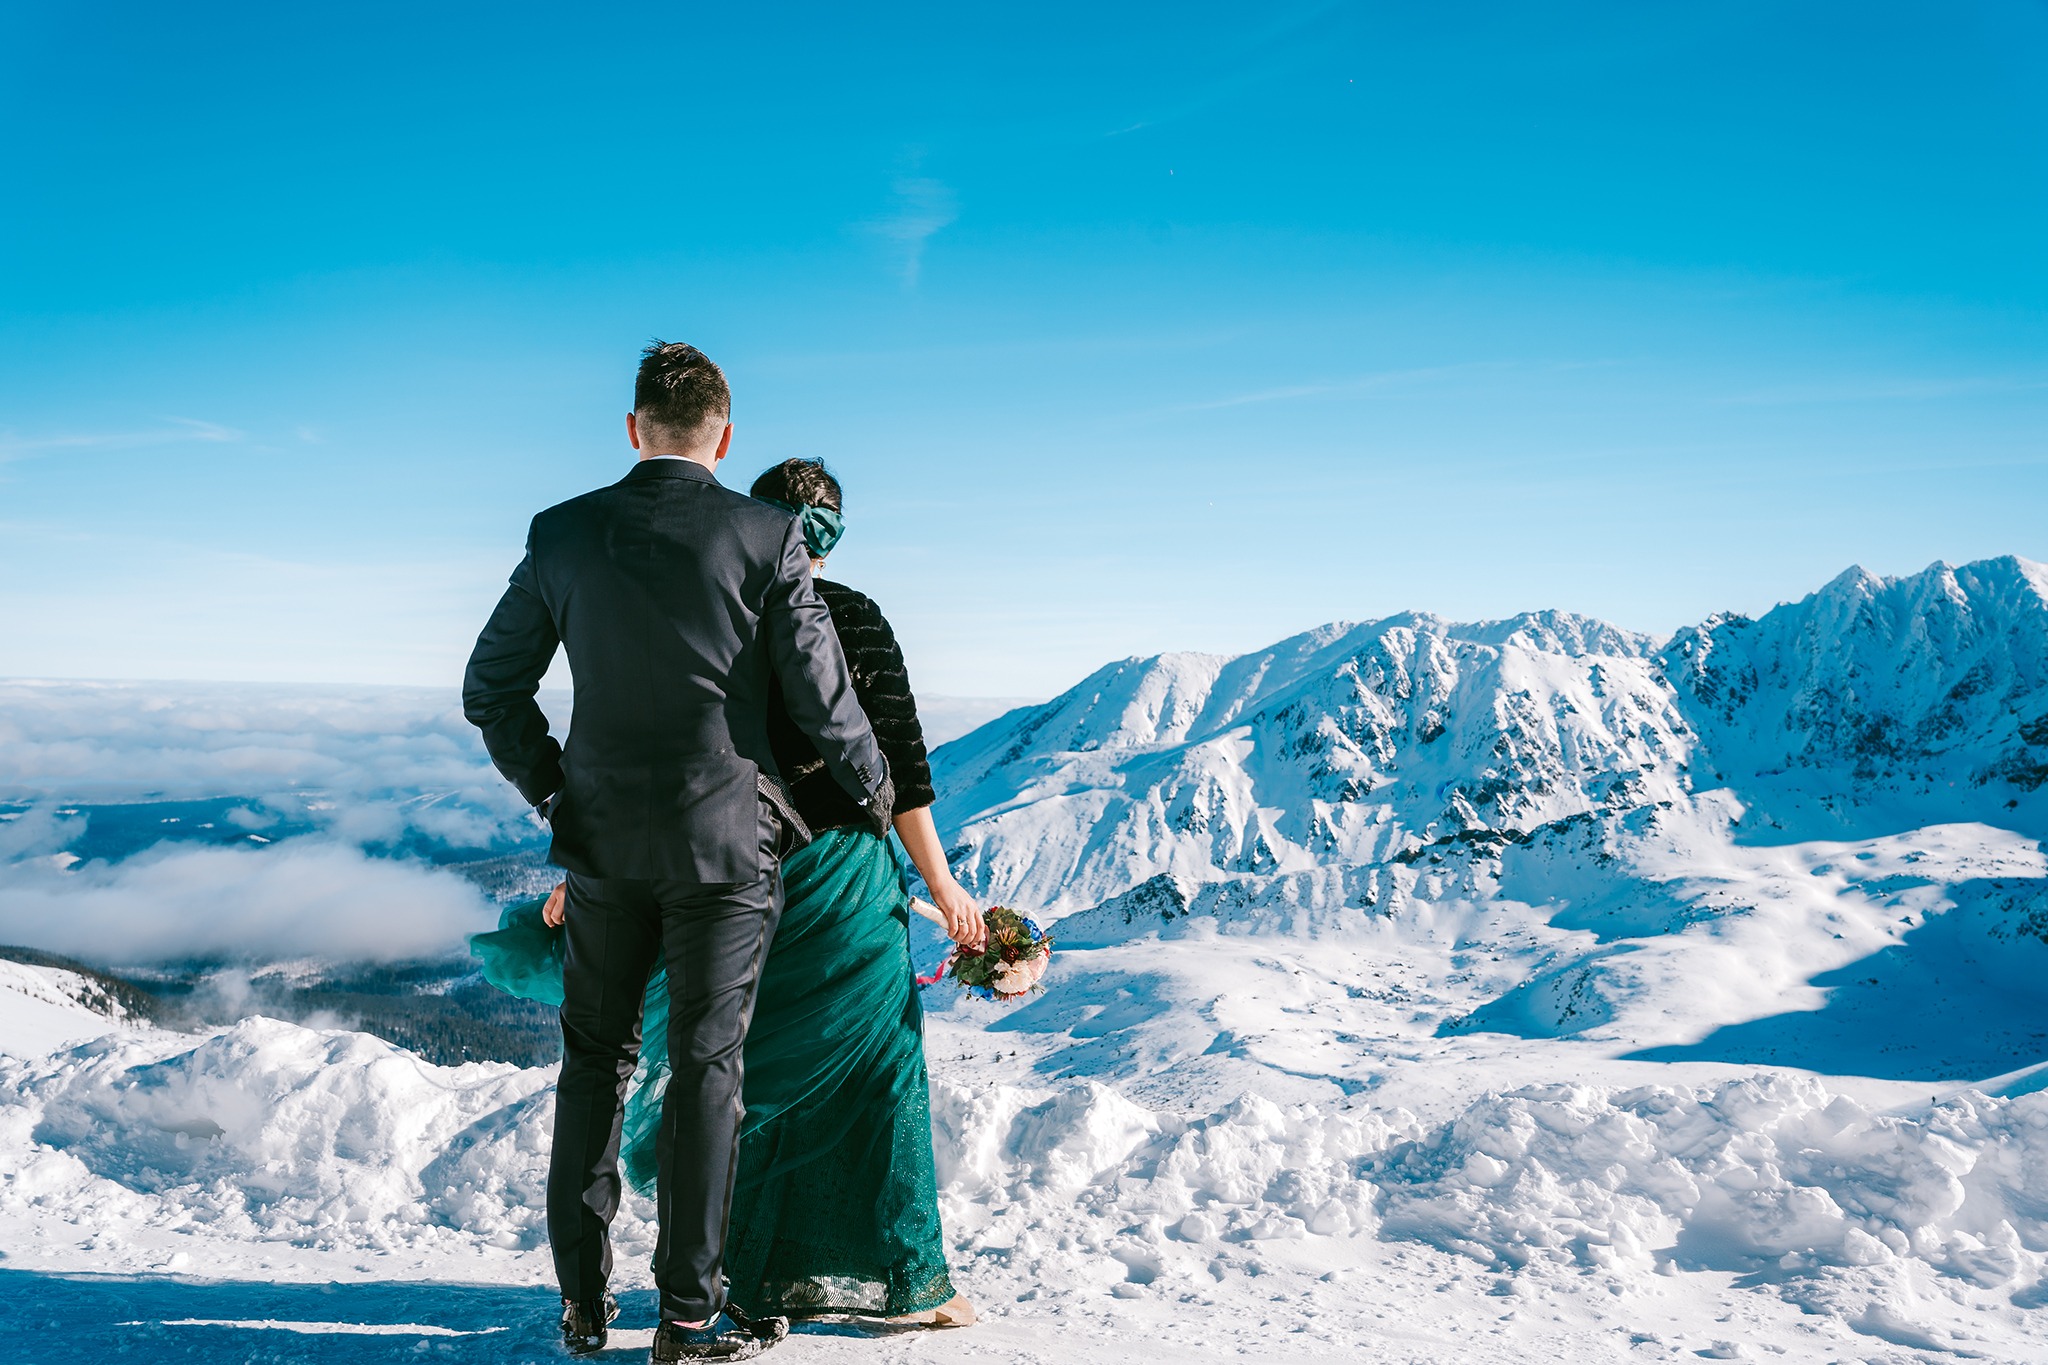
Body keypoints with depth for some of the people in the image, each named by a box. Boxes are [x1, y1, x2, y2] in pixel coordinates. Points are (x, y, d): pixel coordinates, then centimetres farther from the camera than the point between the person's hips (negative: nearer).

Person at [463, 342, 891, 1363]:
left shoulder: (563, 533, 0)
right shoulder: (766, 537, -9)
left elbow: (490, 689, 5)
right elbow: (821, 697, -6)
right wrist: (871, 788, 11)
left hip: (601, 838, 3)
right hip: (724, 839, -3)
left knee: (594, 1059, 16)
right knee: (704, 1065, 5)